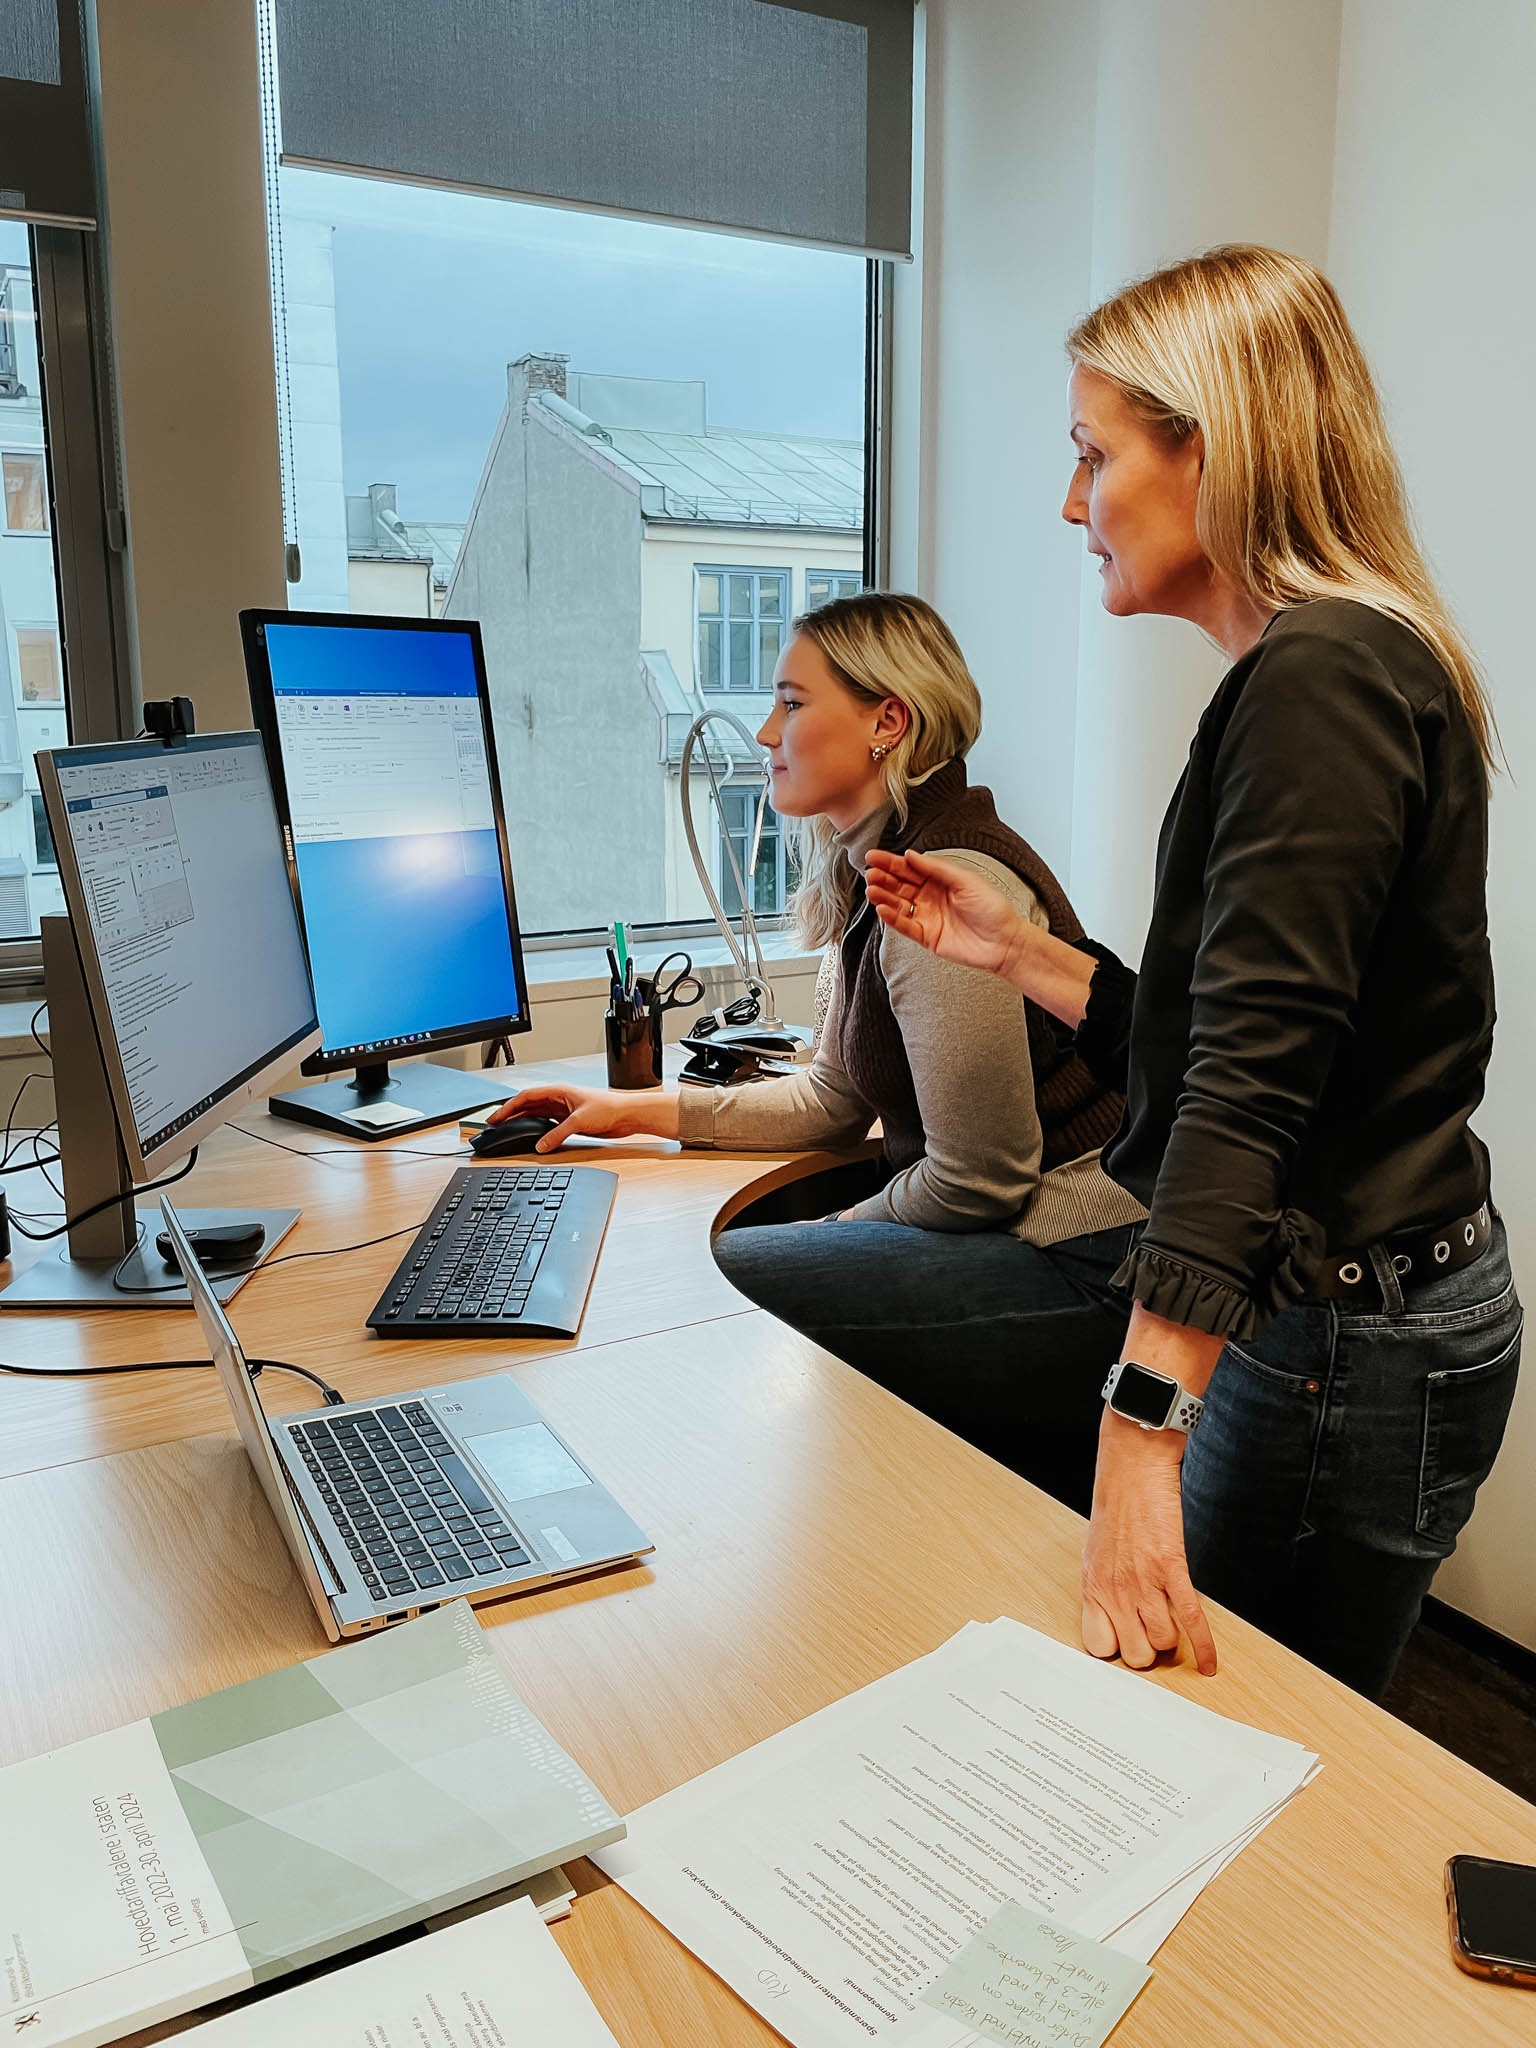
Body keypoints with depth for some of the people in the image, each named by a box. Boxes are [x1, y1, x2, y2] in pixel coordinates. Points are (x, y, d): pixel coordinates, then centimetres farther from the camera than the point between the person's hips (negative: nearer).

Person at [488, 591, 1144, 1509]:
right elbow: (834, 1098, 17)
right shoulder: (876, 872, 10)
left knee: (722, 1279, -15)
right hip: (1012, 1235, 9)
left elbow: (978, 1179, -20)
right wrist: (642, 1108, 13)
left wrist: (831, 1230, -4)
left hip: (1076, 1275, -9)